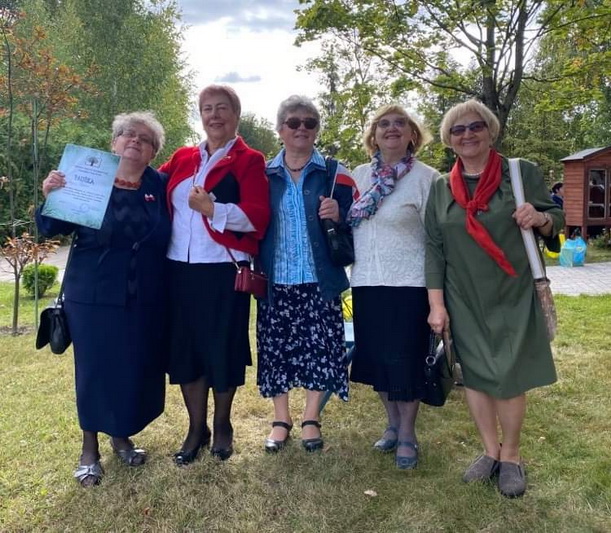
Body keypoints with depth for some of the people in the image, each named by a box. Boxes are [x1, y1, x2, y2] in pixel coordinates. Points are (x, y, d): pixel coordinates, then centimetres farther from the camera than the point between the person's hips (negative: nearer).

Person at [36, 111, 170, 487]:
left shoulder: (160, 186, 3)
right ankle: (90, 449, 26)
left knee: (137, 370, 12)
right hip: (95, 297, -2)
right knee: (95, 370, 6)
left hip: (146, 299, 3)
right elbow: (52, 229, -4)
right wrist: (50, 197, -21)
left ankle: (122, 436, 36)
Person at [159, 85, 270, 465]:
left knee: (222, 348, 5)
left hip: (224, 269, -4)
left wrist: (213, 209, -22)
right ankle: (197, 429, 25)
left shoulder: (248, 160, 0)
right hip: (180, 267, 4)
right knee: (185, 347, 8)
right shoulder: (182, 158, 15)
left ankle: (222, 426, 28)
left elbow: (258, 217, -11)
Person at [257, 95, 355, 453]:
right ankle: (281, 419, 24)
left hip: (319, 278, -1)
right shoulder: (264, 174, 8)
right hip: (276, 278, 1)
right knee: (276, 347, 6)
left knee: (319, 346, 3)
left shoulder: (334, 173, 4)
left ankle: (311, 419, 22)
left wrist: (338, 216, -15)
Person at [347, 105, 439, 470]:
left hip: (409, 283, -5)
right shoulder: (359, 175, 9)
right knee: (376, 356, 12)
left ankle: (407, 435, 21)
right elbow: (349, 224, 19)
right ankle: (393, 424, 33)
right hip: (366, 282, 5)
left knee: (405, 358, 2)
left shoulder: (426, 177, -6)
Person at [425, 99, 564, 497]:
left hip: (513, 296, -2)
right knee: (474, 375, 8)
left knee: (508, 378, -1)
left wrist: (540, 218, -22)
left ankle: (512, 456, 22)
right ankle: (490, 452, 26)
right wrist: (437, 304, -1)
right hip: (465, 301, 3)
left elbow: (555, 222, 3)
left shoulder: (523, 173, -2)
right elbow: (434, 249, 4)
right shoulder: (441, 188, 5)